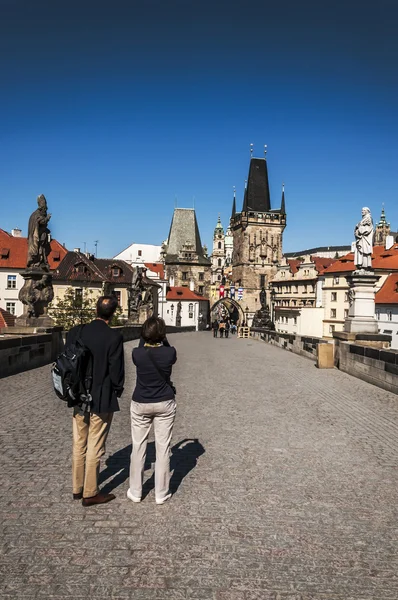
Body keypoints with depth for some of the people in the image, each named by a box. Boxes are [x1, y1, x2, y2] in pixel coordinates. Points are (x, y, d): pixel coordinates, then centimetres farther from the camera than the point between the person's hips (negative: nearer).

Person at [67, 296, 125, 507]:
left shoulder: (76, 332, -4)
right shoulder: (114, 337, -18)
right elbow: (116, 371, -15)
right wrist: (117, 391, 3)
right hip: (102, 399, -5)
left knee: (79, 445, 18)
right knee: (95, 448, 7)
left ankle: (77, 488, 32)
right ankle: (90, 493, 19)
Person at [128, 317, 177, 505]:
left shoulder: (137, 354, -14)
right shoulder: (169, 353, -15)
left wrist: (145, 337, 10)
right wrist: (162, 338, 8)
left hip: (140, 404, 1)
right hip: (165, 404, 0)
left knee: (138, 447, 13)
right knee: (163, 448, 9)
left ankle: (135, 492, 24)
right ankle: (161, 493, 18)